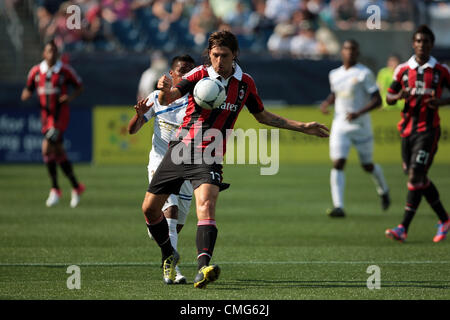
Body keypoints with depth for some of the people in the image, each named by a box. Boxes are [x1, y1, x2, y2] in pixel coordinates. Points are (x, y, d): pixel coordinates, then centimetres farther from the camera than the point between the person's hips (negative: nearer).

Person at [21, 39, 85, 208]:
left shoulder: (65, 70, -7)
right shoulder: (36, 71, 4)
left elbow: (79, 86, 4)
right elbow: (28, 90, 13)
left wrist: (71, 97, -14)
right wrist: (26, 94, -10)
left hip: (61, 115, -5)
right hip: (46, 114, 5)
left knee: (46, 148, -18)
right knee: (59, 153, 9)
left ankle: (55, 189, -8)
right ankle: (76, 187, 22)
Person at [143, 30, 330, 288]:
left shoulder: (245, 83, 3)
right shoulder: (200, 74, -4)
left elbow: (262, 115, 19)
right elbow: (167, 99, -16)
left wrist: (302, 127, 15)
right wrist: (166, 89, -42)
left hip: (210, 156, -1)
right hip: (181, 149, 1)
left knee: (206, 203, -27)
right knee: (150, 208, 5)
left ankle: (204, 267, -40)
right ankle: (169, 255, 32)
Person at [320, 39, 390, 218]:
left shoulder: (364, 74, -7)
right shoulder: (335, 74, 11)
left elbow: (377, 100, -11)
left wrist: (359, 113, -25)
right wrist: (327, 103, 8)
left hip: (361, 126, -4)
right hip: (340, 126, 4)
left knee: (367, 165, 10)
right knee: (337, 164, -13)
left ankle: (383, 191, 41)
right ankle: (338, 206, -19)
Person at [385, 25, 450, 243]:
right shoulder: (403, 70, 7)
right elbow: (388, 97, 13)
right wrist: (399, 96, -10)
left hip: (428, 129, -4)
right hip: (407, 129, 5)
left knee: (416, 176, -14)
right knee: (419, 179, 9)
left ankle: (403, 228, -16)